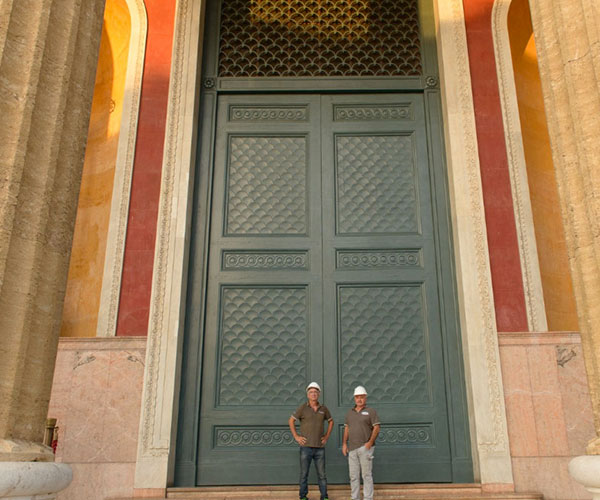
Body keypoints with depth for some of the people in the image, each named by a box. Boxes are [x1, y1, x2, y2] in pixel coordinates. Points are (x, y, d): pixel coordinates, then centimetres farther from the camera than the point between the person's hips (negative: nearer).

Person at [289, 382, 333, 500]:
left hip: (320, 447, 2)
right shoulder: (303, 407, -4)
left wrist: (327, 436, 11)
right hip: (306, 446, -2)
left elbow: (330, 421, 21)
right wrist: (296, 436, -3)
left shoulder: (323, 408, 5)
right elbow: (291, 421, 3)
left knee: (321, 474, 7)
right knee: (304, 473, 4)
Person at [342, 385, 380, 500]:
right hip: (352, 448, 5)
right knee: (354, 476, 8)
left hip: (365, 447, -5)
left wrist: (370, 442, -15)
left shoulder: (370, 411, 0)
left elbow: (376, 428, -6)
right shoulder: (350, 413, 14)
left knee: (367, 475, -2)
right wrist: (344, 443, 6)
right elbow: (346, 429, 16)